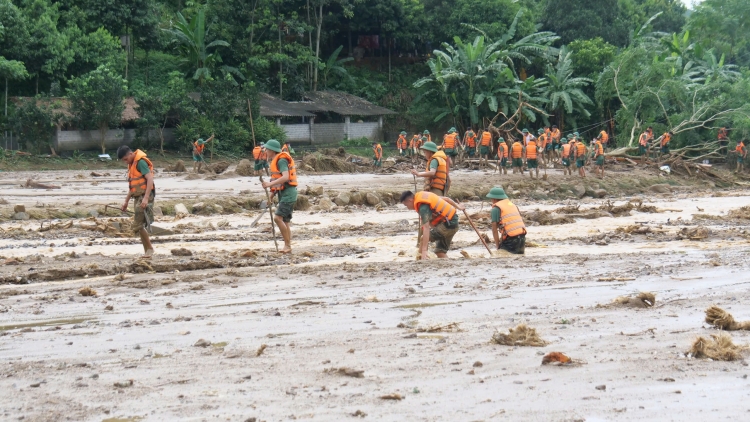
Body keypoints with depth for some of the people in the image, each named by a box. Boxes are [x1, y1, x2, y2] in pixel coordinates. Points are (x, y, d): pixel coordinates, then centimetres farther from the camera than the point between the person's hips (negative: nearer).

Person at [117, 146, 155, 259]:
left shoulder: (140, 162, -13)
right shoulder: (132, 164, 16)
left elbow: (150, 179, -22)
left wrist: (146, 198, -30)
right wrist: (126, 201, 24)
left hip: (145, 197, -10)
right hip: (138, 198, 10)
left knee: (138, 225, -12)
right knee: (139, 226, 9)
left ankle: (149, 249, -3)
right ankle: (147, 252, 14)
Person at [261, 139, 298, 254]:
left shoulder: (281, 161, -14)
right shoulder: (276, 161, 18)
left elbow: (285, 177, -28)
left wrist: (270, 184, -29)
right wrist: (272, 195, 24)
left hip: (288, 193, -11)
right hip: (283, 193, 11)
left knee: (278, 218, -18)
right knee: (285, 221, 9)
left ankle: (287, 245, -14)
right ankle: (287, 247, 10)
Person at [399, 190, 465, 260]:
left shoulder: (423, 207, -22)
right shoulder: (424, 195, 5)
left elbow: (426, 228, -32)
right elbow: (445, 199, 17)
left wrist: (424, 251, -38)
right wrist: (457, 206, 35)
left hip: (448, 225, -10)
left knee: (423, 239, -12)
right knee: (440, 251, 9)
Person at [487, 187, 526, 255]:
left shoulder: (495, 209, 0)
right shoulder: (513, 205, 22)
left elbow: (494, 230, -3)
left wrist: (498, 246, 3)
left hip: (510, 239, -7)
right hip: (522, 237, 7)